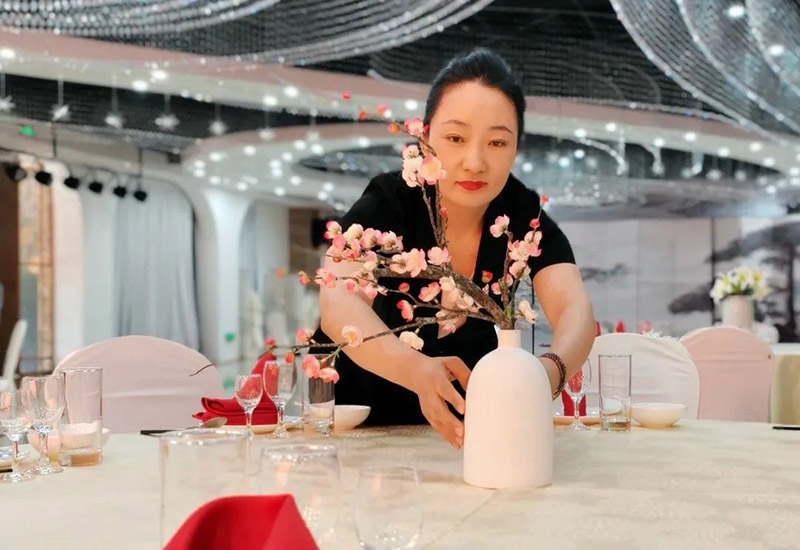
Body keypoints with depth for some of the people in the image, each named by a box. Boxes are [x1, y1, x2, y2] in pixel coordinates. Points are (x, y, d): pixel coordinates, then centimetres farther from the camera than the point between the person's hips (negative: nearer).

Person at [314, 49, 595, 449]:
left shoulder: (523, 213, -15)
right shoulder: (388, 203, -23)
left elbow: (575, 310, -29)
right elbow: (338, 304, -40)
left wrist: (550, 370, -52)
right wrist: (418, 370, -59)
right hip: (364, 416, -2)